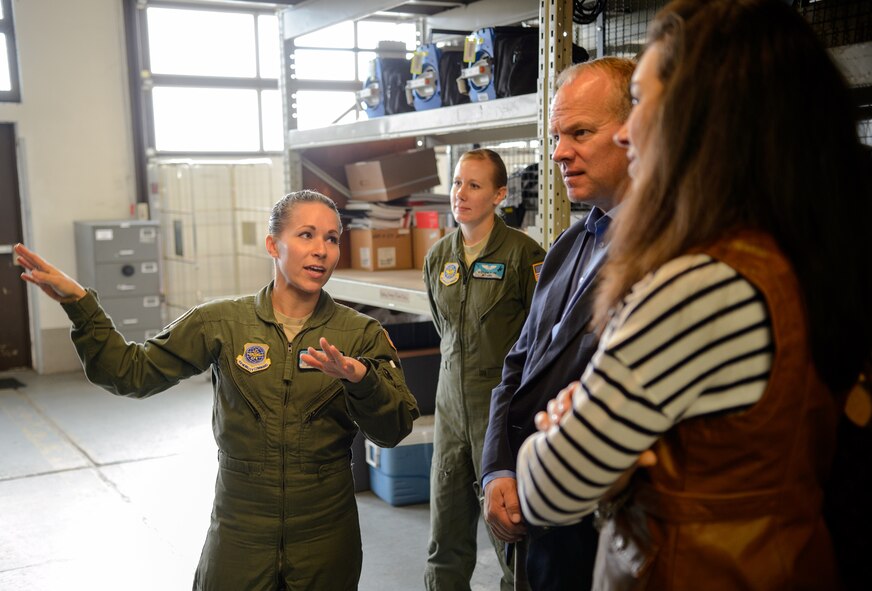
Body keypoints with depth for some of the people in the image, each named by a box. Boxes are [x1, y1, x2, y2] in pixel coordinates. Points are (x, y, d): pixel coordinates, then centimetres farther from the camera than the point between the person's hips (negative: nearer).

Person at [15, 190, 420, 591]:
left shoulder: (361, 334, -5)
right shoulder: (221, 323, -3)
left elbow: (394, 431, -10)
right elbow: (132, 373, -1)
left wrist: (360, 379, -29)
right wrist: (78, 302, -9)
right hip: (238, 531, 0)